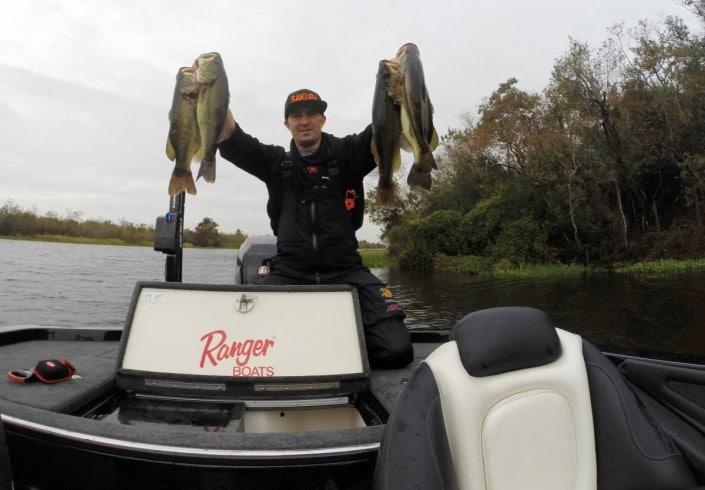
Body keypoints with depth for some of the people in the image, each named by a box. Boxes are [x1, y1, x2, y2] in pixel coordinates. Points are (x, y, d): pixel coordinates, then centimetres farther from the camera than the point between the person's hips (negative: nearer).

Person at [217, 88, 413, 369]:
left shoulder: (347, 154, 9)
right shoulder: (276, 161, 14)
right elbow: (231, 141, 4)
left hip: (345, 271, 0)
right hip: (289, 272, 1)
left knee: (396, 350, -18)